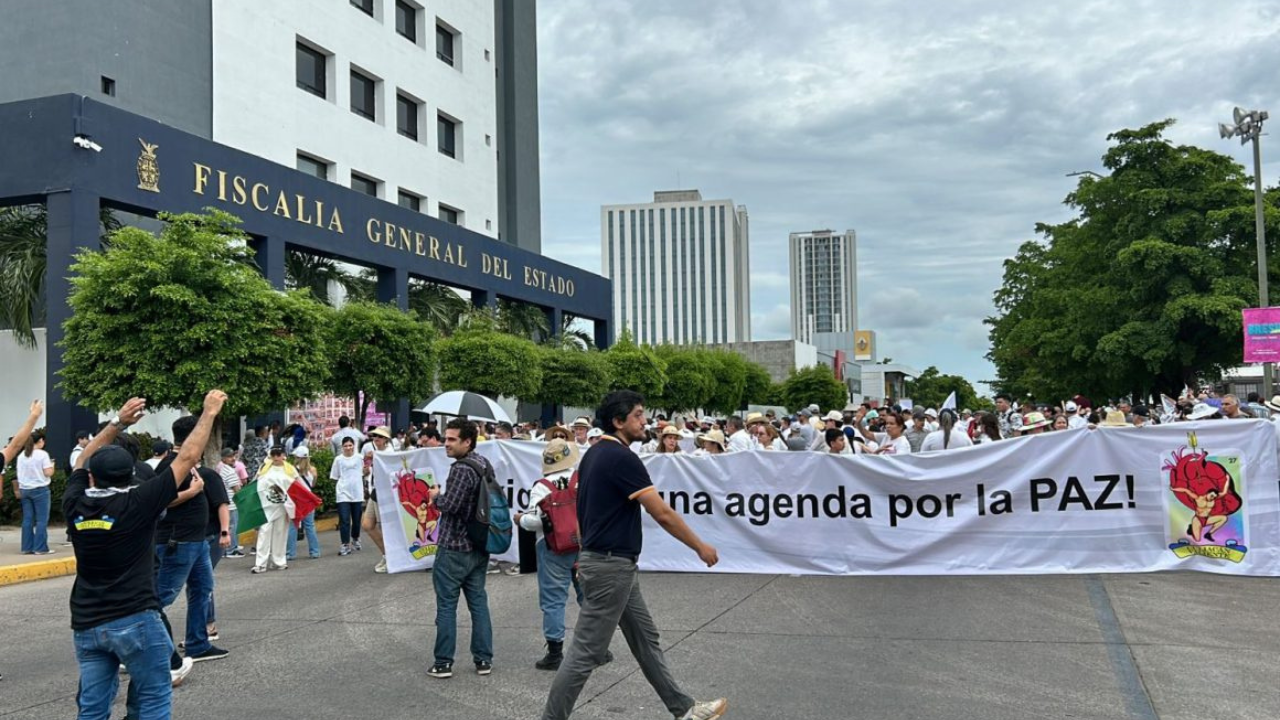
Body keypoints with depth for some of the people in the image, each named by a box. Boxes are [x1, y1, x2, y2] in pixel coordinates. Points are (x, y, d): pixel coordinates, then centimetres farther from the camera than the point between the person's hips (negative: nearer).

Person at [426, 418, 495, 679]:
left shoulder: (462, 469, -19)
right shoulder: (485, 464, 9)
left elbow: (450, 505, -23)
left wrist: (436, 496, -3)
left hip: (454, 548, -8)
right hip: (479, 547, 8)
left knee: (446, 605, 1)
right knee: (478, 601, 12)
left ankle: (443, 663, 7)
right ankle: (484, 659, 15)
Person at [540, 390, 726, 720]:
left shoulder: (595, 454, 11)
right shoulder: (621, 457, -19)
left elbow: (590, 507, 18)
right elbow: (663, 514, -19)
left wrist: (586, 556, 24)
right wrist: (701, 547, -8)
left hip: (614, 563, 11)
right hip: (610, 566, -11)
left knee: (645, 639, 16)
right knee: (586, 653, -4)